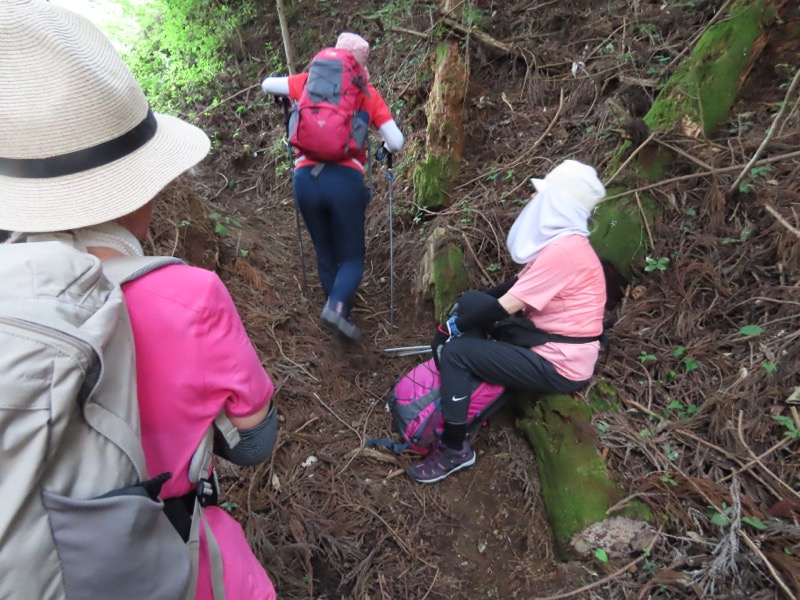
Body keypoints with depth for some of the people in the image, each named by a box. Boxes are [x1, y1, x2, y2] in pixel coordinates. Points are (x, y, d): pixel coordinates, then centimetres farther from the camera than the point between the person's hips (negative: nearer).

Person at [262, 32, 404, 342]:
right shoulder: (368, 92, 11)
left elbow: (267, 85, 29)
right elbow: (396, 142, 5)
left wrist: (289, 96, 48)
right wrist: (384, 150, 27)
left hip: (305, 178, 3)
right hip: (345, 179, -2)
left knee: (325, 255, 17)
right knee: (351, 257, 8)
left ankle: (340, 315, 24)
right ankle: (337, 306, -19)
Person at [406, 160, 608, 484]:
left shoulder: (564, 249, -25)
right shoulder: (562, 240, 7)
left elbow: (507, 307, -23)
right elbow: (516, 287, 12)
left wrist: (454, 326, -10)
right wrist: (461, 317, 9)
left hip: (559, 363, -10)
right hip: (546, 339, 10)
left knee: (454, 352, -16)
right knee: (471, 300, 7)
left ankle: (455, 450, -2)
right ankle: (469, 386, 14)